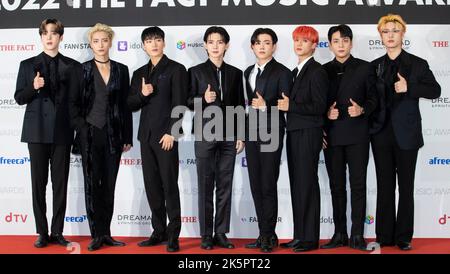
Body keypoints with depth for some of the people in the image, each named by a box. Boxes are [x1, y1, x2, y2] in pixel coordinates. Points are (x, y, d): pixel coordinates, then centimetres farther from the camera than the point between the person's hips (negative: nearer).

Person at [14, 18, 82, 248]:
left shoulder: (73, 66, 7)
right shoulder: (28, 65, 7)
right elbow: (19, 98, 6)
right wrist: (33, 87, -14)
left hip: (62, 132, 0)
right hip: (37, 131, 0)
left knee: (60, 184, 3)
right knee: (38, 183, 3)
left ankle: (57, 232, 12)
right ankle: (42, 233, 11)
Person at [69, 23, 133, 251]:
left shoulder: (121, 70, 7)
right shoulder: (82, 70, 2)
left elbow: (126, 105, 7)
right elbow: (73, 103, 1)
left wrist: (127, 137, 5)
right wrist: (81, 128, -8)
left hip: (113, 135, 2)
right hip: (90, 134, -2)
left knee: (109, 184, 6)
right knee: (92, 184, 1)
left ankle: (106, 233, 14)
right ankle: (96, 235, 7)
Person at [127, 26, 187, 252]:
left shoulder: (176, 69, -1)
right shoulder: (139, 73, 16)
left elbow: (180, 104, -8)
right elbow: (131, 105, 13)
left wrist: (171, 132, -15)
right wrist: (142, 94, -8)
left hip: (166, 135, -6)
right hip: (146, 135, 6)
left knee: (169, 185, -3)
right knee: (152, 185, 8)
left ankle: (173, 234, 3)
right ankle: (159, 231, 16)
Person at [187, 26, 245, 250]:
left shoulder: (235, 73, 10)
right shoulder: (196, 72, 4)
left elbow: (240, 107, 10)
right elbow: (188, 102, 2)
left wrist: (240, 136, 4)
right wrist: (203, 99, -18)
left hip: (229, 136, 2)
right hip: (205, 135, -2)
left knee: (225, 186, 4)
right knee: (205, 186, 2)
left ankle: (221, 233, 11)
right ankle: (206, 235, 9)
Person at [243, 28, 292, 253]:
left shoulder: (282, 73, -3)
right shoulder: (248, 72, 16)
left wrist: (265, 106, -21)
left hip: (271, 134, -6)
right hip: (251, 134, 6)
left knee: (268, 186, -4)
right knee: (256, 186, 7)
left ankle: (269, 235, 5)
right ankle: (263, 234, 15)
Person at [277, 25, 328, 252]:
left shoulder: (317, 71, -8)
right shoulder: (295, 72, 17)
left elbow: (319, 107, -15)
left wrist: (290, 106, -17)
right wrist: (284, 104, 5)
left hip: (308, 134, -8)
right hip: (294, 133, 8)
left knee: (307, 184, -4)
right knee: (296, 185, 10)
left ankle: (310, 238, 4)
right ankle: (299, 235, 17)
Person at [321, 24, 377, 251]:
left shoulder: (364, 68, 5)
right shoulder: (324, 70, 10)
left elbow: (373, 99, 4)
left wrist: (362, 110, -14)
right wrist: (326, 113, -7)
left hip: (357, 135, -2)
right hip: (332, 136, 2)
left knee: (358, 185, -1)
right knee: (337, 186, 7)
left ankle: (357, 235, 4)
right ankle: (340, 234, 14)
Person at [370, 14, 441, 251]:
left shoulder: (417, 64, 1)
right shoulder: (374, 66, 9)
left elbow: (435, 90, -5)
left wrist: (409, 87, -17)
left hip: (406, 133, -2)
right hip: (381, 133, 3)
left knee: (406, 186, 4)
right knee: (384, 186, 7)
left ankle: (403, 237, 12)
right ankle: (384, 236, 13)